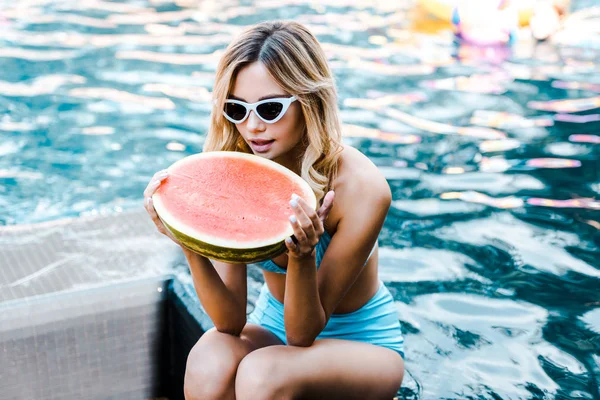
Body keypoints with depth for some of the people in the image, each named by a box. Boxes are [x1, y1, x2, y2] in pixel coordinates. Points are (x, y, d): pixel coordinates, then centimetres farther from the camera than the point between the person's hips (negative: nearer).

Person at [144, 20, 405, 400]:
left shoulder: (361, 187, -25)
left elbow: (303, 333, -20)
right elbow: (230, 321, -15)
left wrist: (302, 256, -39)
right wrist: (190, 245, -31)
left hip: (363, 343, -3)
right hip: (275, 327, 3)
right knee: (208, 364, -29)